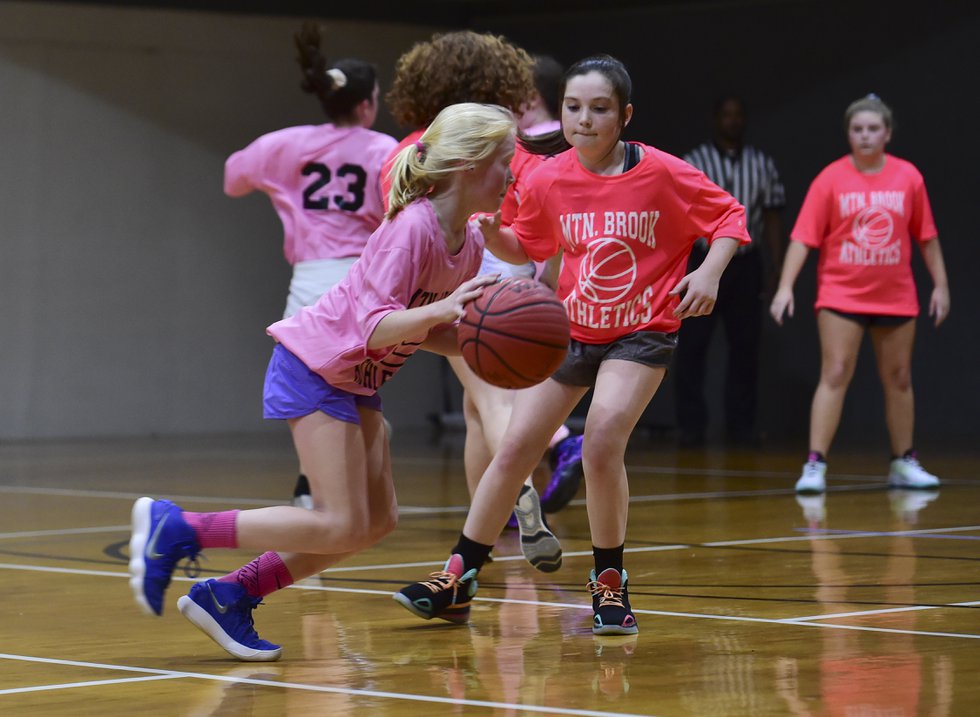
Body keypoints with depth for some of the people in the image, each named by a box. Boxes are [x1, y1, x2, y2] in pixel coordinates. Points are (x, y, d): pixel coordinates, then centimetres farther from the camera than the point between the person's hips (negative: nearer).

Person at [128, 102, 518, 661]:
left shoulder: (469, 243, 4)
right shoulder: (412, 228, -23)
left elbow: (429, 332, 11)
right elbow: (377, 328, -28)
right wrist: (441, 309, -43)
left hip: (357, 381, 10)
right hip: (314, 367, -10)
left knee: (379, 520, 5)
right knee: (341, 527, -12)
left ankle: (228, 596, 10)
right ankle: (175, 530, -6)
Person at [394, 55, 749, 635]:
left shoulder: (662, 173, -17)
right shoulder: (549, 179, -6)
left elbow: (729, 216, -7)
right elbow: (525, 246, 10)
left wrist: (710, 273, -23)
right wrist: (489, 229, -11)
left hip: (643, 332, -4)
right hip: (570, 327, 4)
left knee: (602, 444, -22)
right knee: (514, 448, 2)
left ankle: (609, 583, -2)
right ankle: (458, 581, 13)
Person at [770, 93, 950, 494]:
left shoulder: (908, 177, 1)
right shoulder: (831, 179, -7)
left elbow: (927, 236, 8)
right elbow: (803, 237, -9)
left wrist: (940, 284, 6)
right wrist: (786, 286, -18)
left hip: (896, 296, 3)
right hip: (841, 294, -3)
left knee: (899, 379, 11)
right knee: (835, 375, -10)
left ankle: (903, 463, 24)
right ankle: (815, 465, -9)